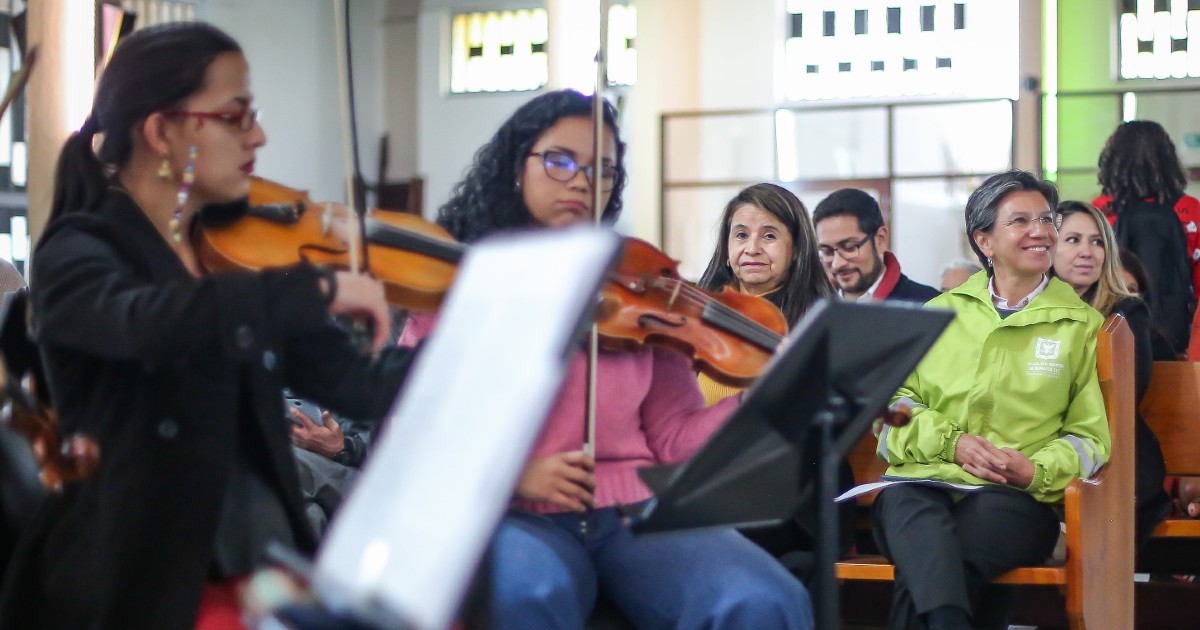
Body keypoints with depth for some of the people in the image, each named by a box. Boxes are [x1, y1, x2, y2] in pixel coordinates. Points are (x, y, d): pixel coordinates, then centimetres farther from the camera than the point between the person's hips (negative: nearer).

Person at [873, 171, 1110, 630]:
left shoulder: (1081, 324, 17)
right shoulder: (941, 312, 21)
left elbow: (1091, 435, 12)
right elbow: (895, 402, 14)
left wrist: (1036, 470, -8)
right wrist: (952, 441, -6)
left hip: (1016, 497, -1)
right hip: (924, 479, 1)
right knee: (909, 506, -40)